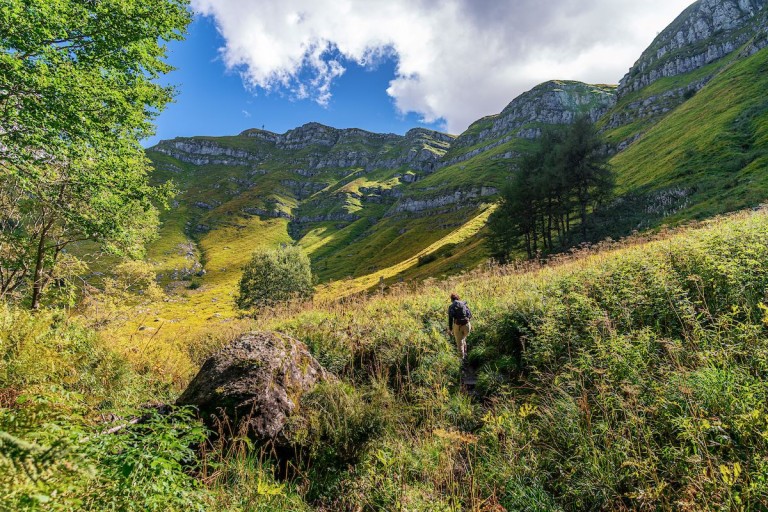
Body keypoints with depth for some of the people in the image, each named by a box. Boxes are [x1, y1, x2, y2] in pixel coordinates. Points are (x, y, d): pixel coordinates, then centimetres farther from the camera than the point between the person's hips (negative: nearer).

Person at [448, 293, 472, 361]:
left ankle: (463, 358, 14)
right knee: (463, 339, 28)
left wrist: (450, 329, 1)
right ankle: (465, 353, 34)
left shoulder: (451, 307, -2)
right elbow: (470, 315, 5)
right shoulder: (464, 304, 6)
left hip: (457, 326, -3)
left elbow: (450, 318, -7)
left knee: (459, 342, 12)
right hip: (466, 324, 3)